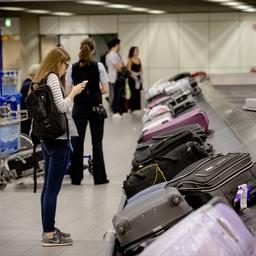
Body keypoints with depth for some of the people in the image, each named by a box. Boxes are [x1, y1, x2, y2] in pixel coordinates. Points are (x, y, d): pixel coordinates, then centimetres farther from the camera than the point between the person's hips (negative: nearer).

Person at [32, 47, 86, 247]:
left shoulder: (41, 80, 16)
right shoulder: (52, 78, -11)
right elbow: (62, 107, -17)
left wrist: (72, 93, 13)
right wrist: (74, 92, -4)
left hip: (47, 138, 10)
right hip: (58, 138, -10)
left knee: (48, 186, 13)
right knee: (53, 187, -7)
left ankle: (48, 229, 19)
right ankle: (49, 234, -4)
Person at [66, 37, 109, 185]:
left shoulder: (73, 68, -2)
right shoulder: (98, 67, -6)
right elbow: (105, 89, -7)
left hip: (79, 108, 1)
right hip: (95, 107, -1)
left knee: (77, 142, 8)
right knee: (97, 143, 5)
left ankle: (76, 177, 11)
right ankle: (99, 177, 8)